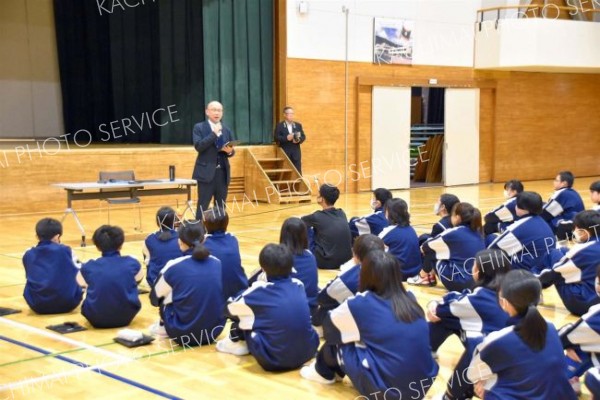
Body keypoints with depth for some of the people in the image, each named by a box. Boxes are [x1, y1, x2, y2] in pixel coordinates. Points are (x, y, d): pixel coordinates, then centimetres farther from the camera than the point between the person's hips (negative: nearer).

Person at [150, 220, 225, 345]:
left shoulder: (174, 267, -13)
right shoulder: (218, 263, -2)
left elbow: (155, 296, 5)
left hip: (184, 334, -3)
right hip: (214, 331, 4)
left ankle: (163, 327, 34)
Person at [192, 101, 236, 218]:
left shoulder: (227, 130, 13)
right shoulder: (199, 128, 1)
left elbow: (231, 152, 13)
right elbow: (198, 146, -14)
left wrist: (230, 151, -11)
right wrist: (214, 133, -16)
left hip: (222, 172, 4)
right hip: (206, 172, -4)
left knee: (221, 207, 8)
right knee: (203, 206, -3)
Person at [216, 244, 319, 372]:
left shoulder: (260, 290, -8)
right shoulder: (298, 285, 5)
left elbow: (230, 309, 6)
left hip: (274, 360, -4)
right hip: (308, 352, 4)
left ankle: (237, 343, 29)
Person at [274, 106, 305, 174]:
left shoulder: (298, 125, 14)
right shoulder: (279, 126, 2)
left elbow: (303, 136, 9)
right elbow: (276, 137, -9)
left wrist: (299, 140, -12)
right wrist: (286, 138, -23)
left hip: (296, 152, 3)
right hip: (284, 152, -3)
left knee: (298, 171, 0)